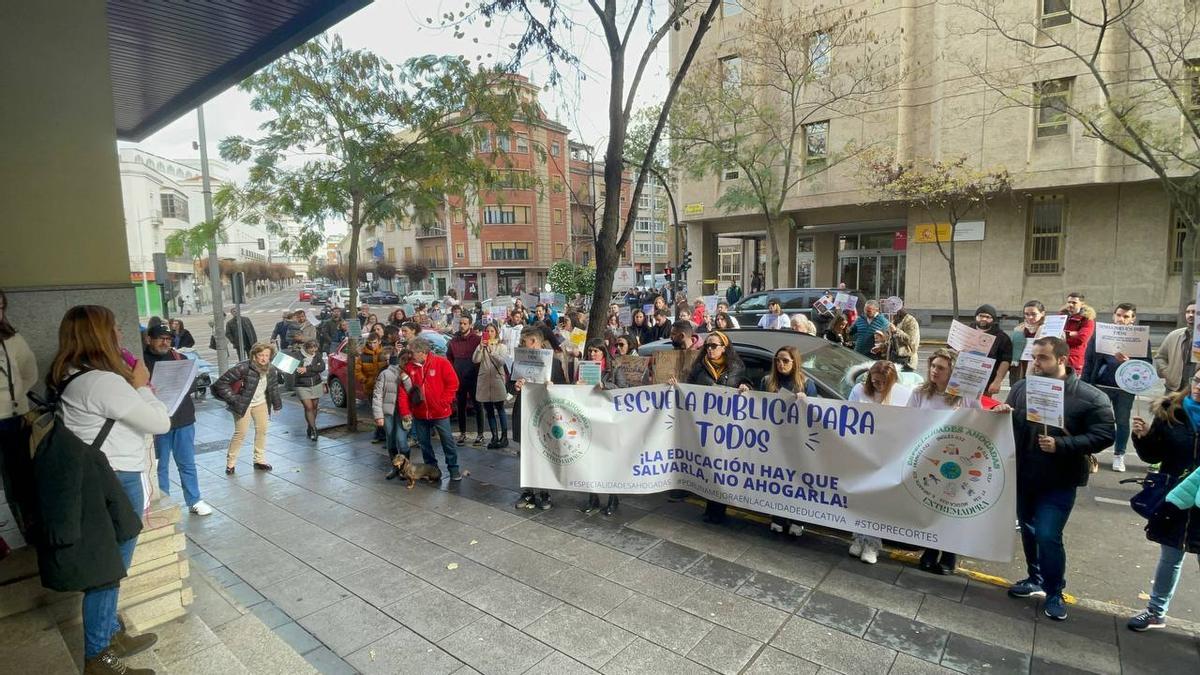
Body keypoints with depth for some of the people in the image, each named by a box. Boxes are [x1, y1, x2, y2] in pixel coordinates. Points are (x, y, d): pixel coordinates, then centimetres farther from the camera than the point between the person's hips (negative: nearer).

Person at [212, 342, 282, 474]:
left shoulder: (270, 370, -5)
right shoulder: (243, 368, -24)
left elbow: (274, 387, 9)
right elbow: (221, 382, -21)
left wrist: (277, 405, 11)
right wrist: (233, 399, -21)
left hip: (261, 404, 6)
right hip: (243, 405, -5)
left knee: (262, 430, 8)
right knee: (240, 433, -3)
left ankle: (259, 460, 21)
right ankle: (230, 462, 14)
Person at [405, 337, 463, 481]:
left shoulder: (441, 363, -11)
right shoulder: (409, 366, -1)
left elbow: (453, 383, -8)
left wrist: (443, 401, -11)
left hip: (439, 412, -4)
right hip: (419, 413, 4)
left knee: (447, 441, 4)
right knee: (424, 442, 14)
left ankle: (453, 469, 16)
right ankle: (431, 467, 30)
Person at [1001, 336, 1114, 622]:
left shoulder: (1090, 397, -11)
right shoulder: (1021, 388, 1)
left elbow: (1104, 435, -14)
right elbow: (1008, 426, 13)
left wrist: (1061, 445, -25)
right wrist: (1002, 414, -11)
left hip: (1059, 482, -4)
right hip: (1022, 477, 5)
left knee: (1048, 536, -6)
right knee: (1028, 531, 17)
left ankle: (1054, 593, 16)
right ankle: (1036, 579, 38)